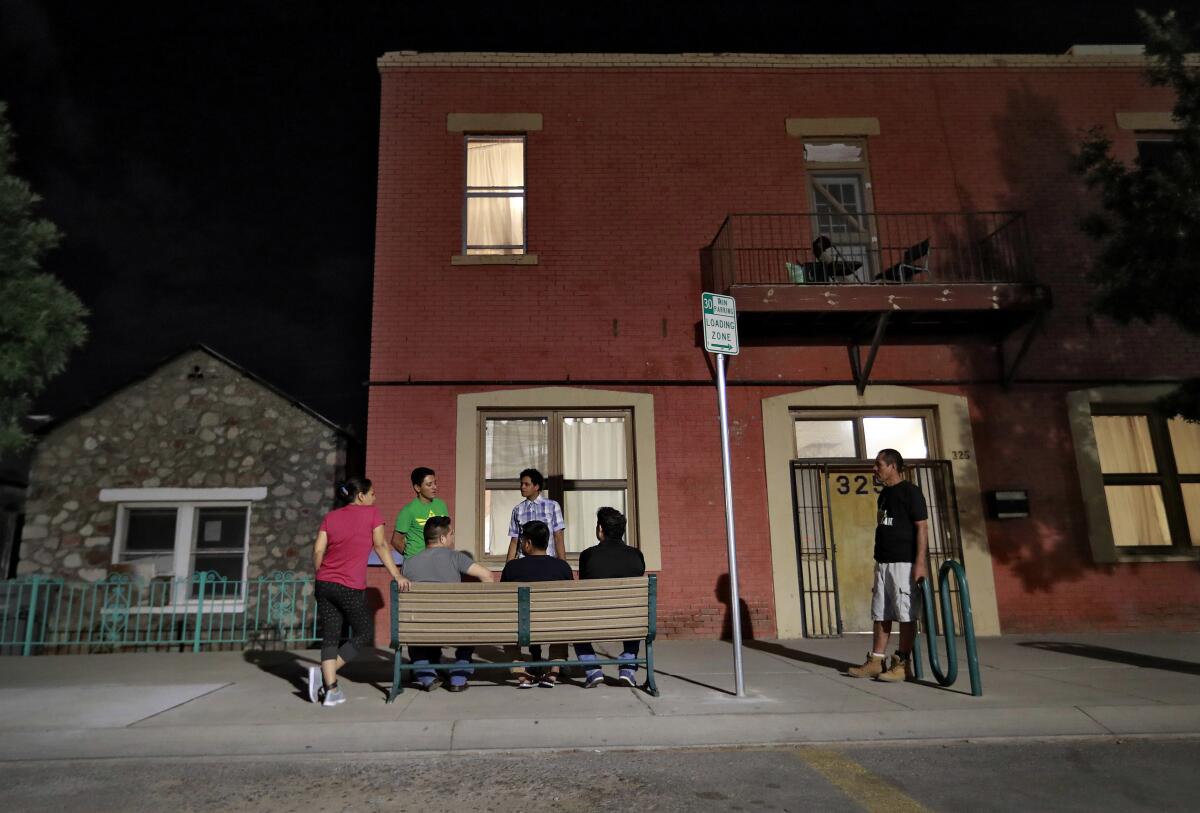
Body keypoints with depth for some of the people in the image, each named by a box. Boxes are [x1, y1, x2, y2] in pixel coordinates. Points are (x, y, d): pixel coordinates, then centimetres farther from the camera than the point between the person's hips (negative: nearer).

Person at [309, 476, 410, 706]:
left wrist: (321, 576, 19)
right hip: (351, 587, -5)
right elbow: (381, 546, -2)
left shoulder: (330, 517, 12)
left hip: (324, 584, 5)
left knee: (330, 636, 9)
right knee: (364, 634, 10)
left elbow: (317, 551, 6)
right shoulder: (371, 513, 1)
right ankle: (323, 672, -3)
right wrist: (398, 576, 0)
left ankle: (330, 688, 1)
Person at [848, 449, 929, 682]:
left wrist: (920, 562, -19)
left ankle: (903, 664, 4)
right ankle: (877, 661, 16)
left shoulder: (910, 491, -8)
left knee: (906, 614, -2)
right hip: (883, 562, 9)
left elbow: (922, 527, -12)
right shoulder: (884, 494, 16)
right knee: (880, 613, 10)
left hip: (904, 563, -9)